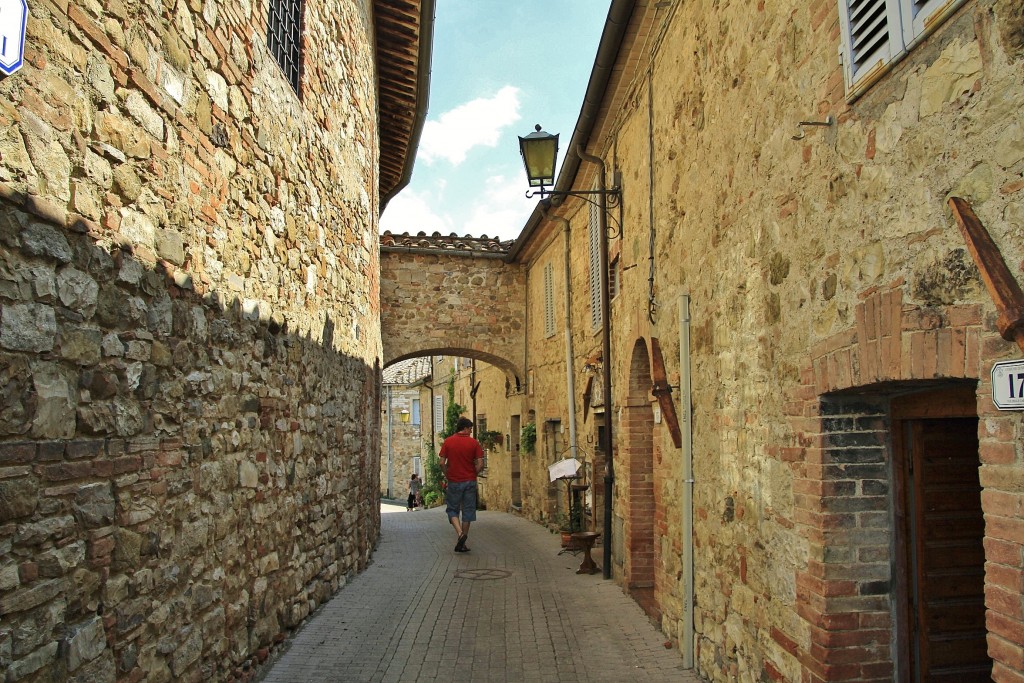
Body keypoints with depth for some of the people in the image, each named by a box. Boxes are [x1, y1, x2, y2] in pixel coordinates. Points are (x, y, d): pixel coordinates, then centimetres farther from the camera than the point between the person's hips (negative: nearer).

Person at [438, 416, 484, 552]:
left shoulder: (447, 442, -3)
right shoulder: (474, 443, -4)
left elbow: (442, 463, -5)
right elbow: (480, 464, -7)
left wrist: (448, 476, 10)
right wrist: (473, 475, 9)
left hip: (454, 481, 0)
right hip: (470, 482, 0)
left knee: (452, 509, 13)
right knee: (467, 511, 10)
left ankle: (460, 533, -11)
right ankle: (462, 544, 14)